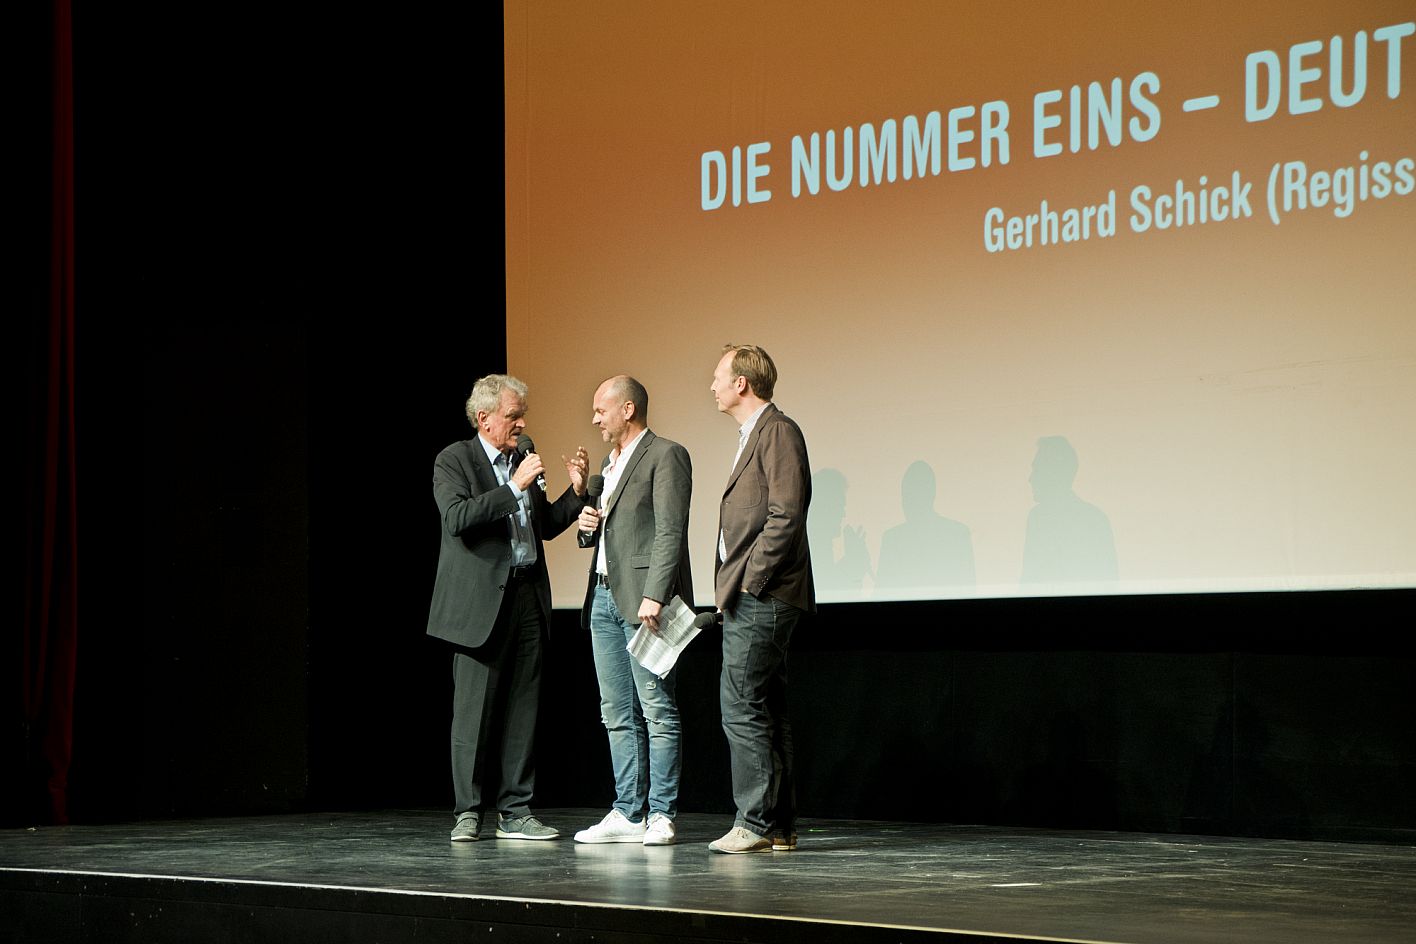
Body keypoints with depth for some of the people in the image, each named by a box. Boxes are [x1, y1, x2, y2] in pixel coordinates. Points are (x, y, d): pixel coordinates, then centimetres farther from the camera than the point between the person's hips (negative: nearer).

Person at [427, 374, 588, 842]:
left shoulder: (523, 460, 17)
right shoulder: (453, 461, -3)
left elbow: (546, 526, 21)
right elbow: (458, 518, -19)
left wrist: (575, 490, 6)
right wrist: (514, 486, -21)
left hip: (527, 600, 6)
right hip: (479, 603, -6)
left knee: (523, 711, 5)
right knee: (473, 712, -3)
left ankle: (515, 812, 9)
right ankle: (468, 812, 5)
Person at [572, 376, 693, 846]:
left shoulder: (666, 456, -6)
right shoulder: (611, 462, 22)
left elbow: (670, 533, -15)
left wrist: (654, 596, -23)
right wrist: (589, 524, 7)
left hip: (643, 599, -9)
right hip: (604, 596, 9)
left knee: (657, 710, -6)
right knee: (618, 715, 8)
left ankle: (661, 815, -4)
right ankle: (628, 812, 11)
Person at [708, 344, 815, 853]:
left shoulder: (778, 431, -10)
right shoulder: (752, 436, 21)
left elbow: (786, 515, -19)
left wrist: (750, 580, -17)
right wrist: (731, 587, 14)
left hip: (762, 598, -10)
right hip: (749, 600, 10)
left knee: (742, 707, -12)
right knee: (766, 710, 10)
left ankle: (756, 822, -10)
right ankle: (780, 826, 13)